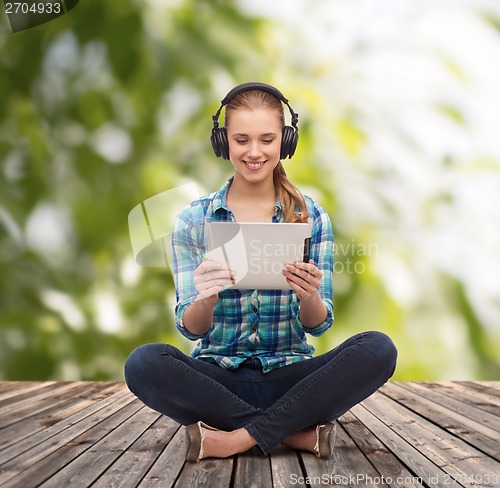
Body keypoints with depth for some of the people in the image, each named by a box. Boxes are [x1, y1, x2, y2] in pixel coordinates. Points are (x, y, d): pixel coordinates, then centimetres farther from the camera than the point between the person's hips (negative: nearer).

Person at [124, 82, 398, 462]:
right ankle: (299, 432, -18)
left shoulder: (311, 216, 4)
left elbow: (318, 326, 1)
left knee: (378, 349, -26)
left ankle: (236, 439, -20)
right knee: (144, 363, -31)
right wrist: (205, 300, -26)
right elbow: (191, 329, -2)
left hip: (288, 377, 1)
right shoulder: (193, 221, 2)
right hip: (219, 377, 0)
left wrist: (309, 296, -23)